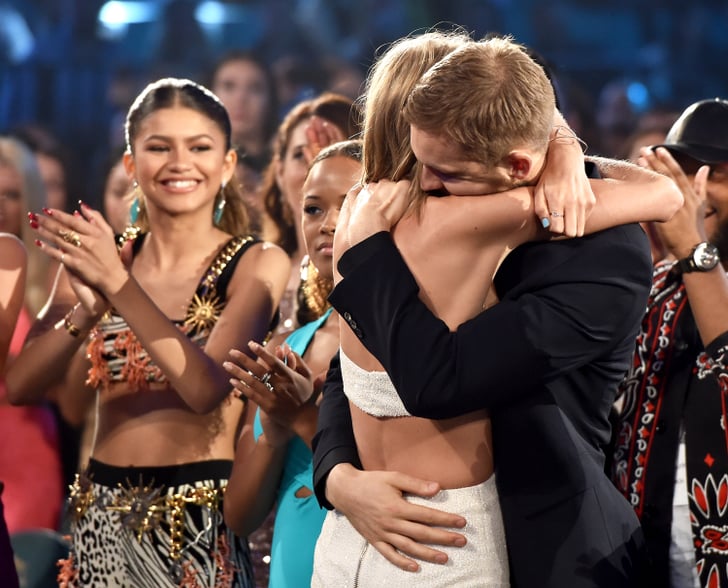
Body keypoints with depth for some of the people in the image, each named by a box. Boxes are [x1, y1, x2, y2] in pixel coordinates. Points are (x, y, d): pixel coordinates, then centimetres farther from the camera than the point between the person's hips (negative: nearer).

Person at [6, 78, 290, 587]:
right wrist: (89, 307, -21)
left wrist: (118, 285, -25)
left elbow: (205, 388, -20)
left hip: (201, 524, -3)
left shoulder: (257, 263, -5)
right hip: (103, 520, 4)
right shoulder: (103, 256, 5)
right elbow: (21, 387, -5)